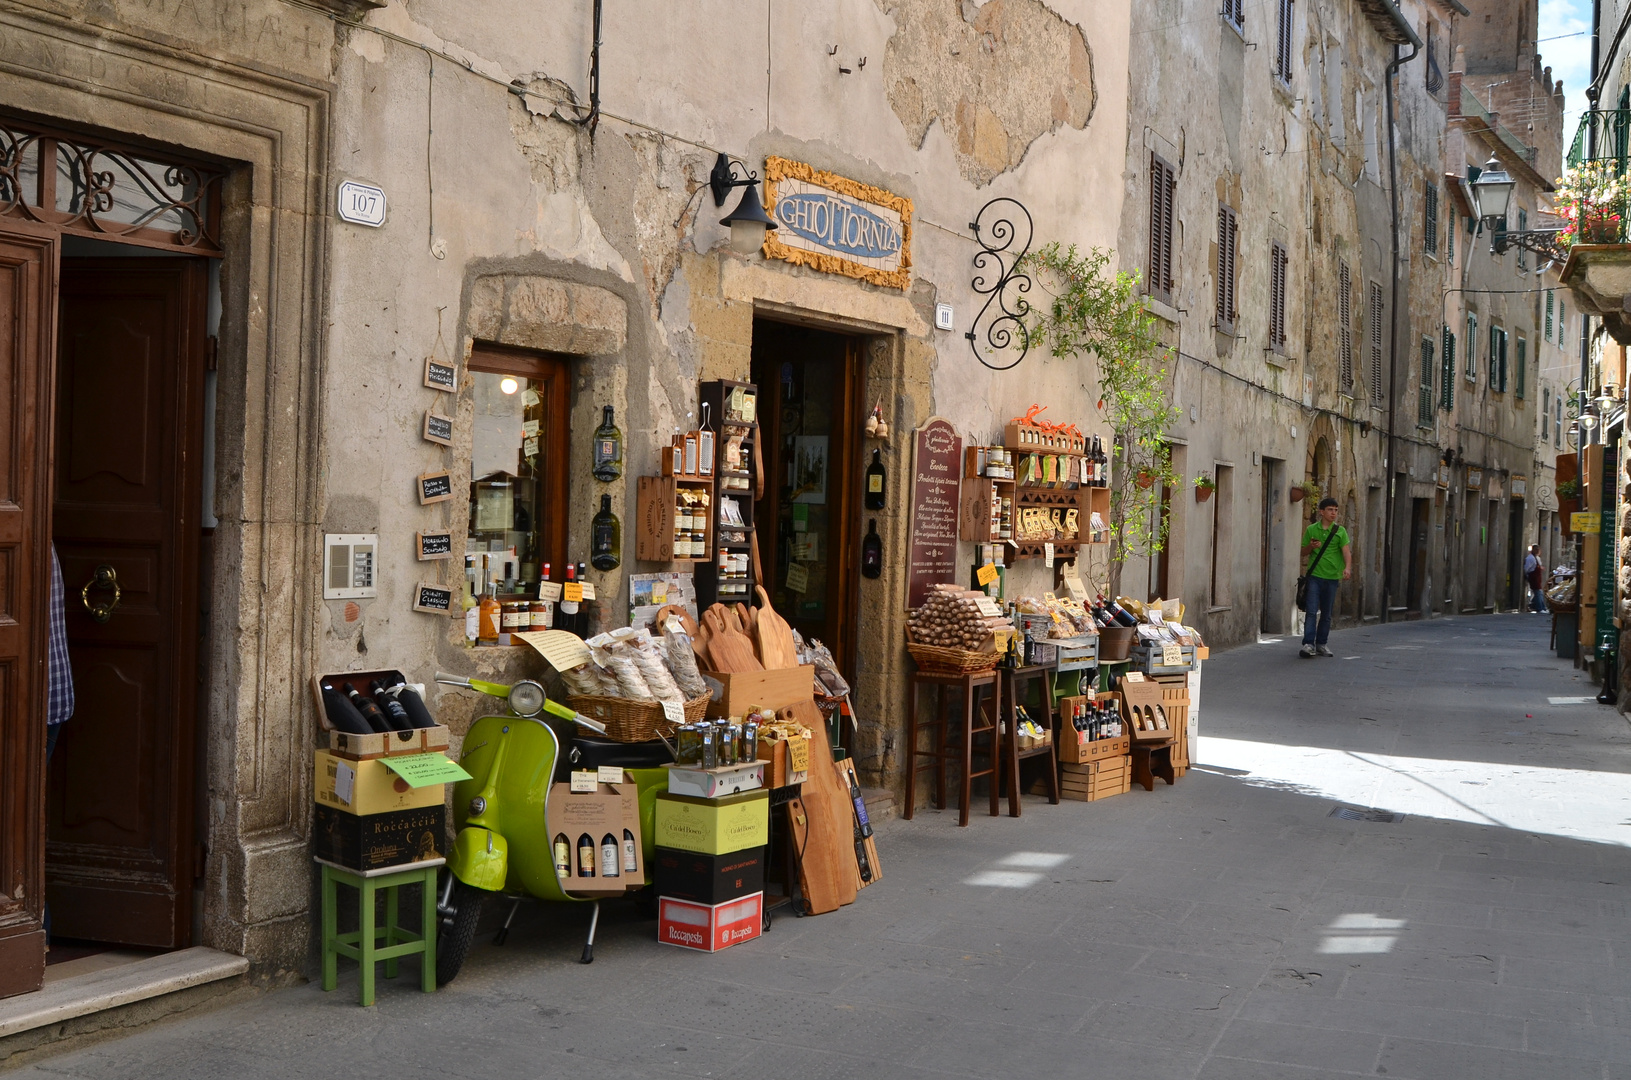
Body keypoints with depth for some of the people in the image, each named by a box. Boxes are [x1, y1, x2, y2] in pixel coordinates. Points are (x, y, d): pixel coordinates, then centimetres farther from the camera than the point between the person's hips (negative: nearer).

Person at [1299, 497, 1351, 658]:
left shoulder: (1340, 531, 5)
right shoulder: (1311, 530, 6)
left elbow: (1345, 551, -7)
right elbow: (1304, 553, 14)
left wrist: (1347, 567, -25)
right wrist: (1311, 546, -9)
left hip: (1332, 577, 1)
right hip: (1314, 575, -1)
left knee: (1326, 613, 8)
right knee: (1312, 611, -11)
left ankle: (1321, 644, 18)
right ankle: (1308, 644, -14)